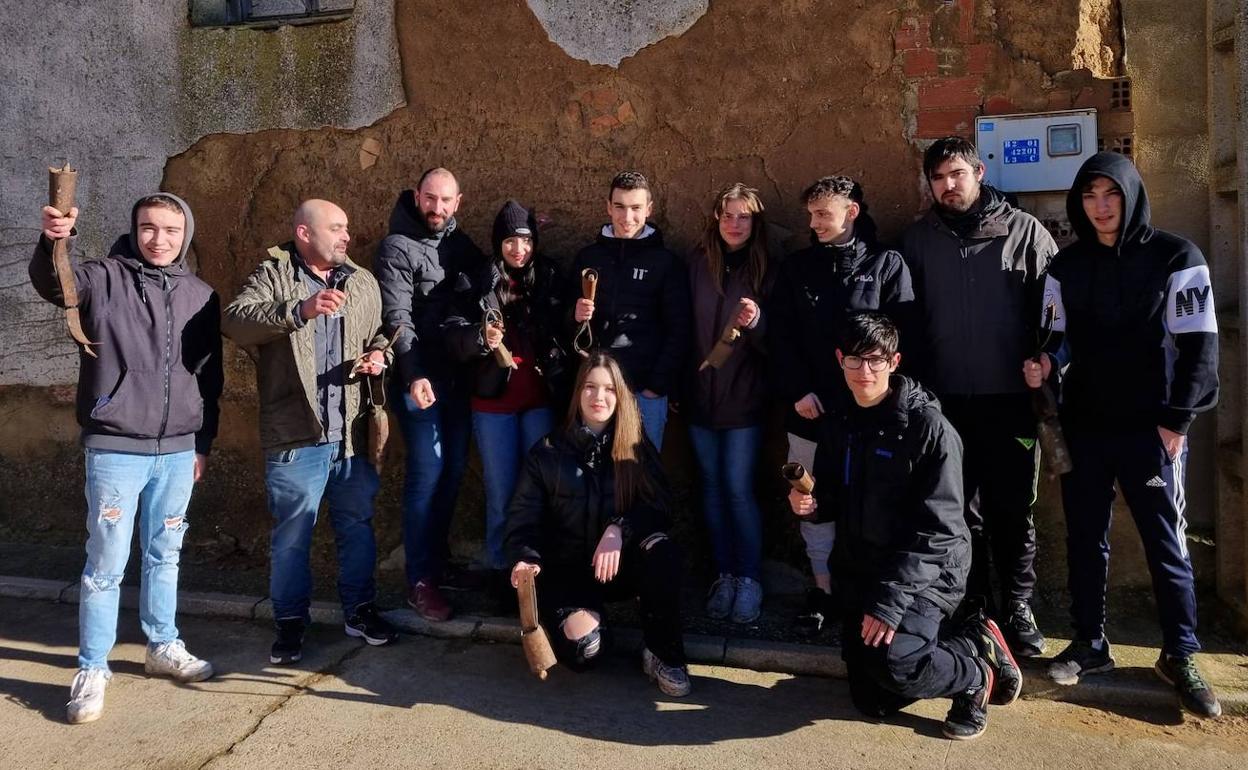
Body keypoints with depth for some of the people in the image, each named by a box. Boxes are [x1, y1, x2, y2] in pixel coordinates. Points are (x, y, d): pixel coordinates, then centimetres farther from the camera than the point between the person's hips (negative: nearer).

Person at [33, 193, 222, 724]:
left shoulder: (201, 296, 6)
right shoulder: (105, 278, -2)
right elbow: (51, 283, -24)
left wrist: (204, 443, 11)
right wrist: (52, 242, -45)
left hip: (178, 451, 3)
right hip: (115, 449, -3)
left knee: (164, 556, 16)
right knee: (106, 564, 3)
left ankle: (164, 647, 31)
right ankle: (92, 669, 17)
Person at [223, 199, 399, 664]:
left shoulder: (363, 282, 12)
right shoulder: (272, 275, -4)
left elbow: (379, 334, 22)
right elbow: (236, 320, -20)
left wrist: (379, 355, 0)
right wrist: (298, 310, -32)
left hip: (352, 433, 4)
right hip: (296, 435, -4)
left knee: (357, 526, 14)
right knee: (291, 534, 6)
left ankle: (359, 610, 29)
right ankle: (290, 621, 22)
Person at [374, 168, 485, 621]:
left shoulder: (459, 242, 13)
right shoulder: (398, 247, -6)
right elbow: (397, 318, -15)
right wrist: (414, 376, -25)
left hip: (459, 377, 6)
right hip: (421, 379, -6)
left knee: (452, 472, 12)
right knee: (427, 475, -5)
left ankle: (437, 560, 28)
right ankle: (420, 581, 5)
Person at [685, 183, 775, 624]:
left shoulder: (766, 270, -2)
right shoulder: (698, 263, 3)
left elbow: (775, 343, -4)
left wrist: (756, 322, -25)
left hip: (744, 398, -2)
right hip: (700, 394, 3)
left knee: (738, 490, -4)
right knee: (712, 488, 9)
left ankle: (749, 579, 10)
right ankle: (724, 574, 20)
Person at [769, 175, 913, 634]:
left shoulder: (886, 264, 2)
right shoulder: (797, 267, 10)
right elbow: (779, 337, 5)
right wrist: (797, 392, -6)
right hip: (809, 411, 3)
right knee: (814, 504, 9)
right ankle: (823, 589, 23)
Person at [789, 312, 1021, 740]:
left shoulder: (927, 425, -15)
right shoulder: (837, 424, 5)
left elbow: (937, 528, -19)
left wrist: (892, 599, -25)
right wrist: (810, 503, -9)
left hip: (926, 572, -6)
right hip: (860, 573, 6)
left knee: (889, 661, -30)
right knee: (873, 702, 6)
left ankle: (978, 672, 2)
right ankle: (966, 642, 27)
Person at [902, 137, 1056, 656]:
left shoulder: (1024, 232, 2)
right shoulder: (917, 239, 8)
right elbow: (905, 318, 8)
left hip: (1010, 400, -1)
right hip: (944, 402, 2)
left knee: (1012, 511, 7)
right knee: (960, 512, 10)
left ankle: (1017, 607, 23)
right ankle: (973, 608, 24)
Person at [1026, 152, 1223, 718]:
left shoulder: (1176, 257, -3)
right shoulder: (1067, 264, 7)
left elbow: (1199, 343, -4)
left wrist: (1179, 417, -9)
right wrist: (1046, 362, -10)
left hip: (1151, 428, -3)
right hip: (1083, 426, 3)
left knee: (1166, 543, 4)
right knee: (1085, 537, 10)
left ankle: (1181, 656, 19)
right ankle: (1090, 643, 24)